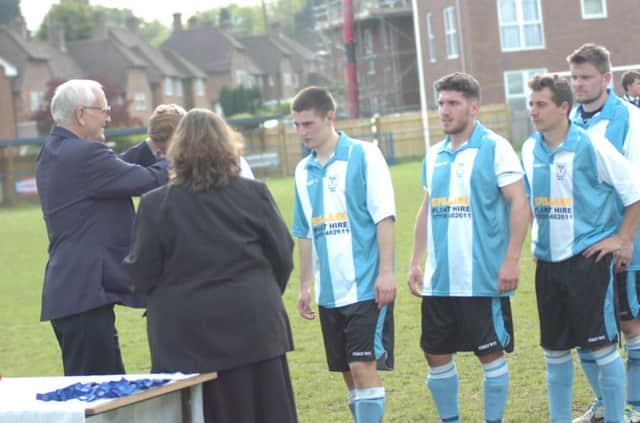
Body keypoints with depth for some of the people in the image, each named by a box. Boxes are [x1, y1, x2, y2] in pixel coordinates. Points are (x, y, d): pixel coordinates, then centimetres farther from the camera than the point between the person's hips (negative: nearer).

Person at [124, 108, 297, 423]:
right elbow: (283, 256, 3)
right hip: (253, 331, 2)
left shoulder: (156, 205, -8)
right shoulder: (254, 194, -2)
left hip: (188, 342, -2)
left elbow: (140, 276, -4)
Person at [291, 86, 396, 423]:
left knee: (364, 367, -10)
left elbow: (384, 216, -10)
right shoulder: (304, 171, 11)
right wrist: (305, 285, 14)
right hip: (330, 292, 6)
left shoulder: (364, 155, -6)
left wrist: (386, 272, -15)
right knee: (348, 373, 10)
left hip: (366, 287, -6)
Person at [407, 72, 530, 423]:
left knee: (491, 353, 1)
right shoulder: (434, 155, 12)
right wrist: (416, 262, 14)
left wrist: (511, 260, -17)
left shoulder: (494, 148, -7)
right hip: (439, 279, 6)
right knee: (436, 354, 9)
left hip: (484, 278, -6)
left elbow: (519, 204, -11)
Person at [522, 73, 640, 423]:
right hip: (548, 261, 6)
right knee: (555, 351, 11)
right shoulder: (530, 150, 5)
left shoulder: (592, 146, -13)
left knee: (601, 345, -4)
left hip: (588, 259, -6)